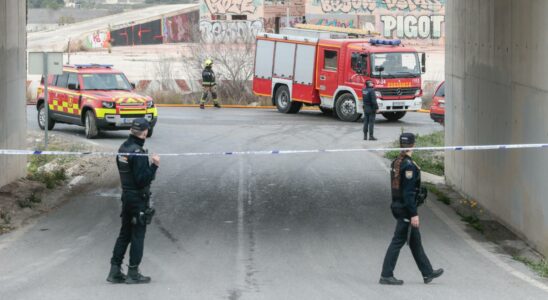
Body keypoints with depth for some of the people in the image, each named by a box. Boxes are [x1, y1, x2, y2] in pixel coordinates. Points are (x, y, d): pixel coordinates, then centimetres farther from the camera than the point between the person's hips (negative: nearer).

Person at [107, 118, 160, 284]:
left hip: (126, 195, 8)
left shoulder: (123, 148, 6)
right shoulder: (138, 153, -22)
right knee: (138, 235, 1)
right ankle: (133, 273, 6)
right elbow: (142, 180, -25)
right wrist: (154, 165, -20)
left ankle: (115, 271, 14)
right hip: (139, 198, -8)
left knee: (124, 234, 14)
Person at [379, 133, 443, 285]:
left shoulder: (396, 162, 9)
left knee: (415, 241, 15)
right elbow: (408, 192, -23)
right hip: (406, 209, -10)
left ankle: (428, 273, 24)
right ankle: (386, 275, -1)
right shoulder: (409, 165, -20)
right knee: (398, 241, -4)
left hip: (397, 206, 10)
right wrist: (414, 214, -20)